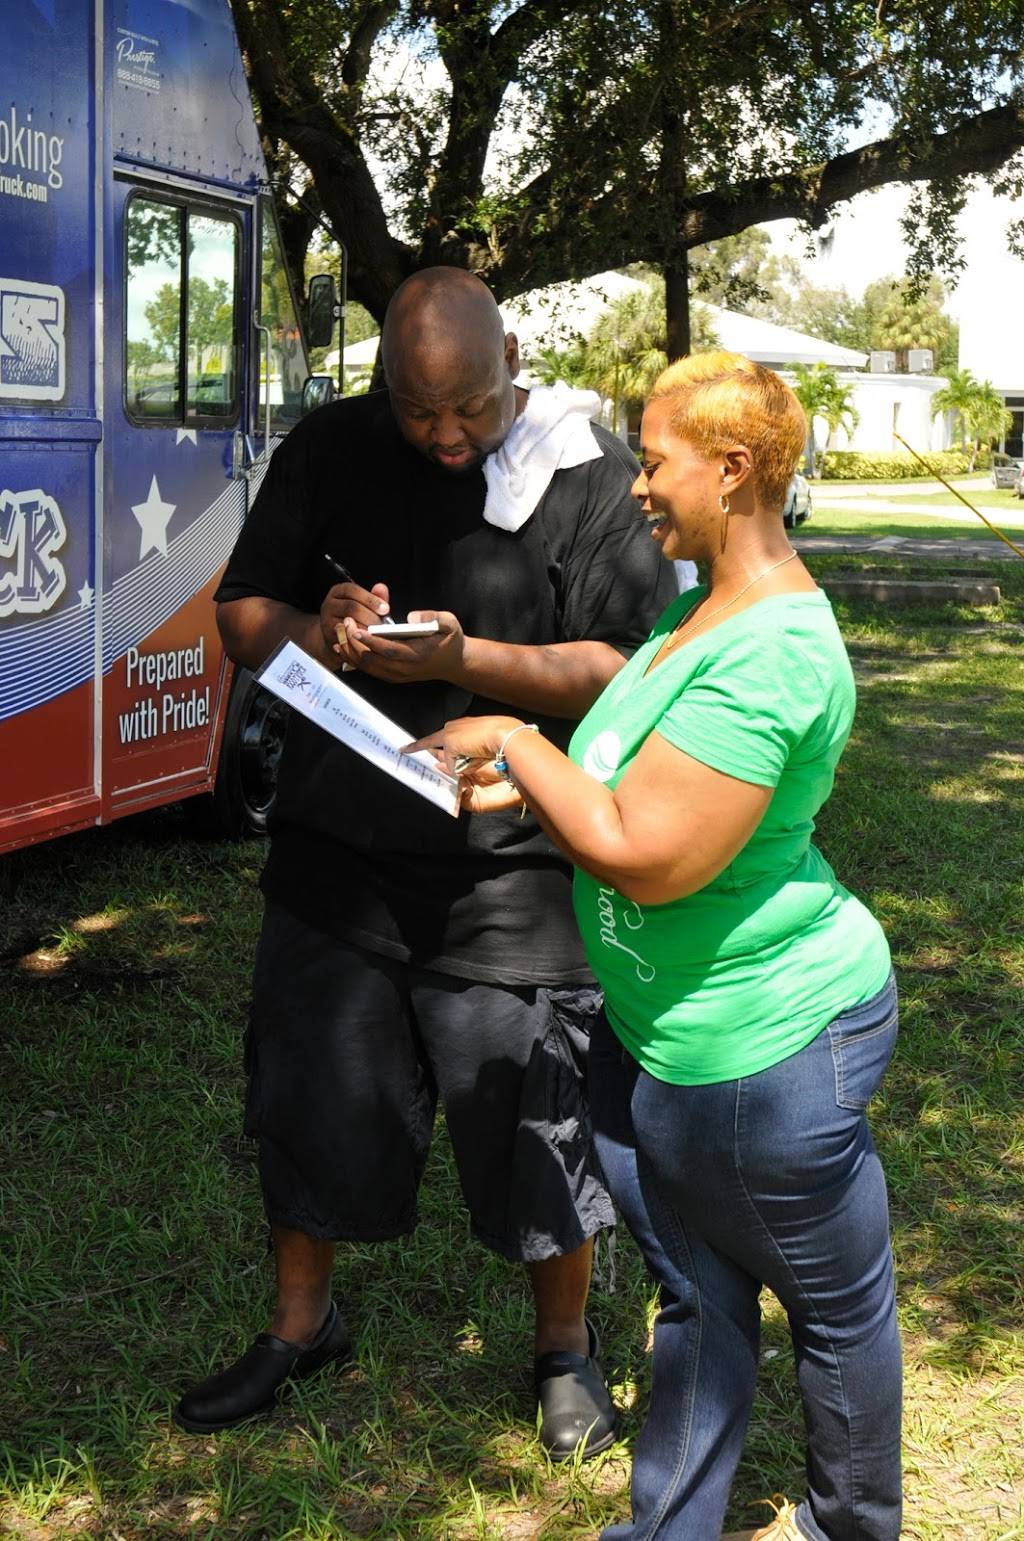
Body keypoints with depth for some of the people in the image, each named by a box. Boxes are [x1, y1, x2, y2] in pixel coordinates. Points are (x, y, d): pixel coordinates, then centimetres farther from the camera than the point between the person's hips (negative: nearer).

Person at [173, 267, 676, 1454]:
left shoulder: (595, 478, -9)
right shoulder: (330, 451, 2)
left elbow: (623, 674, -12)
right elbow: (243, 613, 6)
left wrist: (464, 659, -25)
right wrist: (318, 635, -17)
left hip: (511, 871, -3)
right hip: (337, 854, 4)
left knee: (536, 1117, 9)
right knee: (309, 1099, 16)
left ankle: (564, 1345, 35)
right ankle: (300, 1324, 41)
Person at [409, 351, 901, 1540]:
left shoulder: (770, 653, -27)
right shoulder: (697, 609, 6)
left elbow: (646, 858, -29)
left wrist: (515, 743, -18)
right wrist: (526, 786, 2)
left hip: (764, 1041, -9)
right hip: (660, 1033, 9)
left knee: (834, 1305, 15)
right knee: (698, 1296, 20)